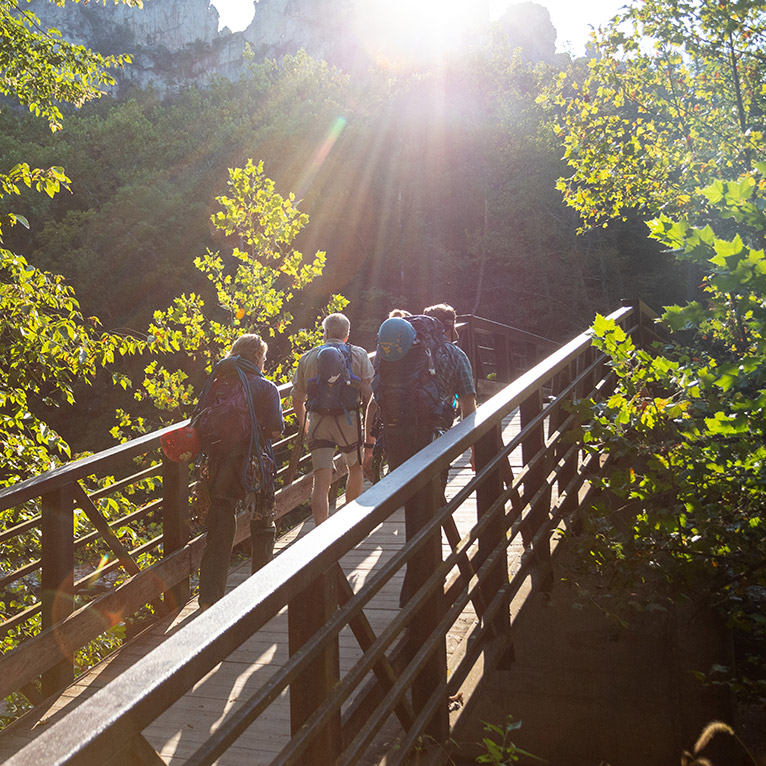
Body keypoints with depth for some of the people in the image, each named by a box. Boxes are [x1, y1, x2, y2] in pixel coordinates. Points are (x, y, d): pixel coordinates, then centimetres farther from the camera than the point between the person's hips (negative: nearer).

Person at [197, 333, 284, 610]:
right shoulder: (266, 388, -6)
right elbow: (276, 428, -14)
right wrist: (257, 433, 6)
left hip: (220, 462, 3)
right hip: (254, 464, -2)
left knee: (219, 531, 8)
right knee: (263, 526, 17)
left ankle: (209, 596, 5)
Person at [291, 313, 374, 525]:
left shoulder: (308, 357, 9)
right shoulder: (359, 355, 4)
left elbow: (297, 399, 13)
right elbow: (369, 394, -4)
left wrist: (303, 423, 29)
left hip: (318, 421, 1)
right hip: (349, 418, -1)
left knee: (321, 482, -2)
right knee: (356, 468, 23)